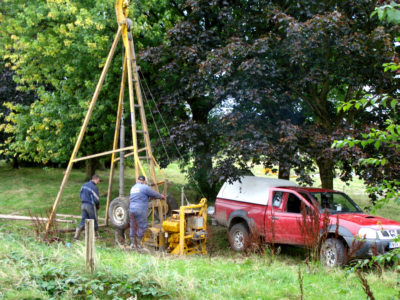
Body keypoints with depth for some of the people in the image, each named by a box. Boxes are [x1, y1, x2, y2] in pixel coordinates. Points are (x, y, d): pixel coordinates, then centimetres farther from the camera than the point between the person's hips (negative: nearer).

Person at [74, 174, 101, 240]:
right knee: (94, 220, 8)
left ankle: (76, 235, -3)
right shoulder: (94, 188, -16)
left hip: (84, 205, 7)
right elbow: (96, 199, -16)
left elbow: (81, 195, 17)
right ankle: (96, 235, 21)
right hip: (91, 206, -7)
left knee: (83, 220, 8)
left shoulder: (84, 185, 9)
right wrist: (98, 205, 3)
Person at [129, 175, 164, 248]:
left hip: (132, 210, 7)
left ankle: (132, 243, 14)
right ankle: (137, 243, 0)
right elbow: (154, 194, 1)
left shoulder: (133, 188, 18)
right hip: (141, 210, -7)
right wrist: (161, 196, 21)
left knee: (133, 227, 11)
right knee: (141, 227, 0)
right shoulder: (144, 187, -5)